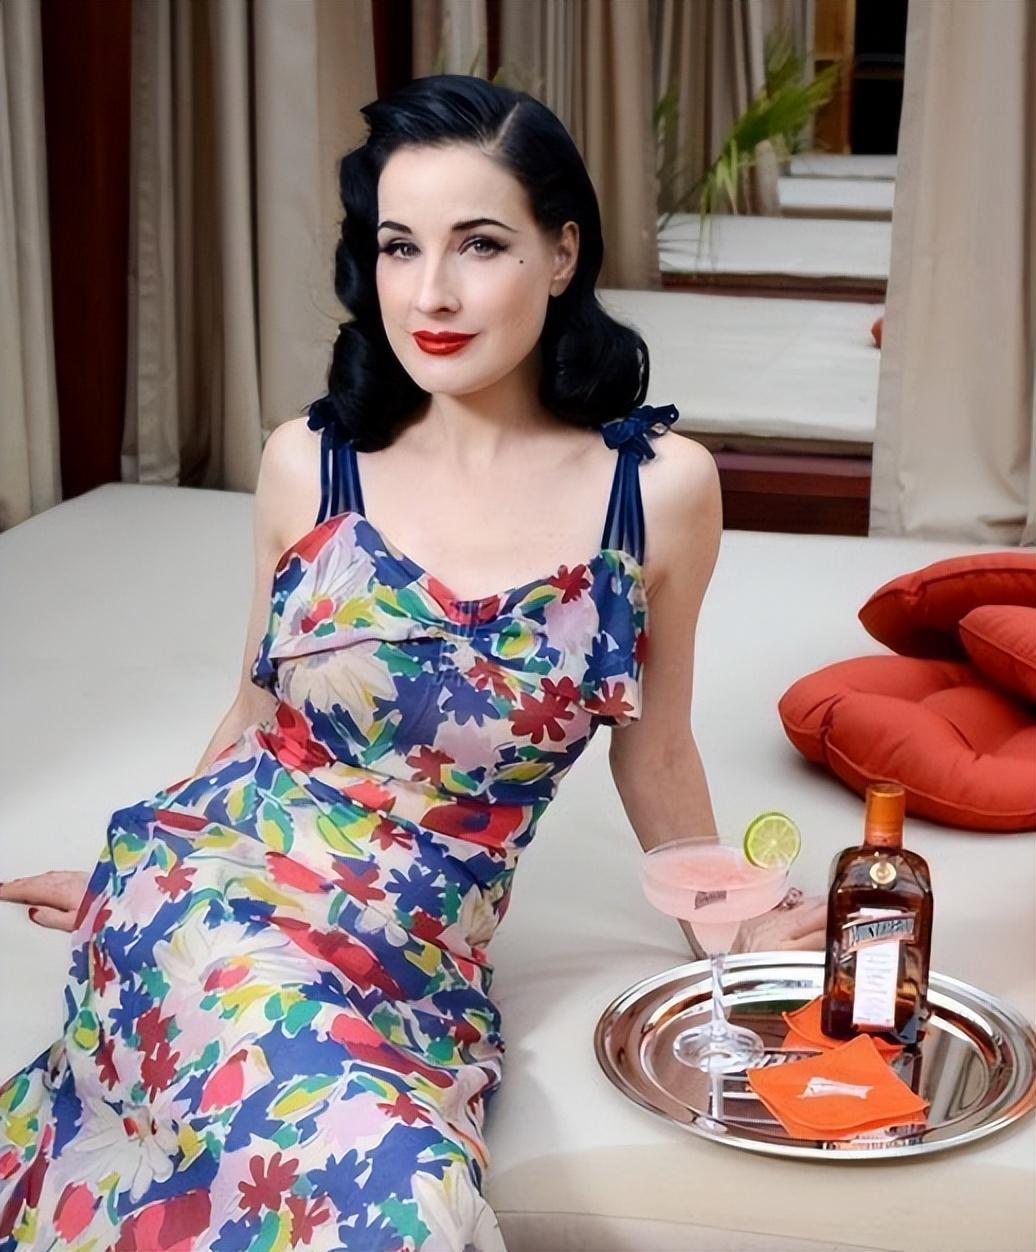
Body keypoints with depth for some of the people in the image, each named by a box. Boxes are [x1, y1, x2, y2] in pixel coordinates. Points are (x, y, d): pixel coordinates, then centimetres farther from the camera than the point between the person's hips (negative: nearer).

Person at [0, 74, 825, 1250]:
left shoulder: (661, 486, -2)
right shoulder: (307, 462, 0)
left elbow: (652, 752, 14)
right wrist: (144, 874, 24)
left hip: (424, 960, 2)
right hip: (216, 891, -2)